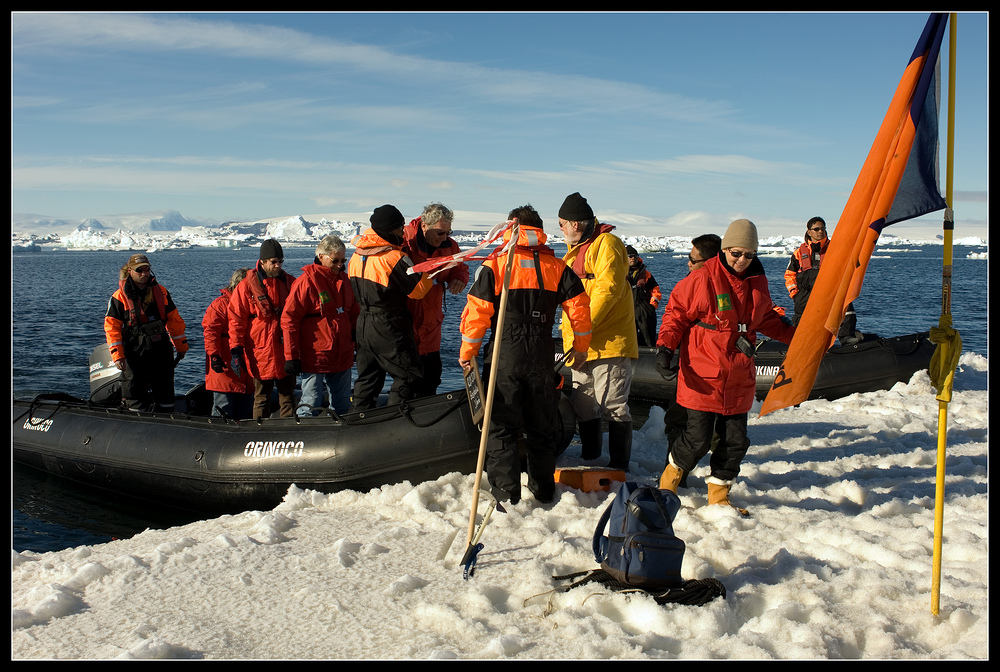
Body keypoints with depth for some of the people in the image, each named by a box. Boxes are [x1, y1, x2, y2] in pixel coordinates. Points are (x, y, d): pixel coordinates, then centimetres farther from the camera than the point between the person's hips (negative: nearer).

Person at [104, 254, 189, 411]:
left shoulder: (161, 292, 7)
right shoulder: (120, 297, -3)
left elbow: (174, 320, 13)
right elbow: (112, 327, -5)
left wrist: (181, 345, 12)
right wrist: (117, 355, -13)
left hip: (161, 350, 3)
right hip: (134, 353, -3)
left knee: (165, 392, 10)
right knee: (135, 392, 2)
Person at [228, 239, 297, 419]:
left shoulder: (290, 282, 8)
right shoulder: (247, 286, -3)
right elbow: (236, 320, -1)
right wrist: (237, 350, -7)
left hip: (286, 351, 3)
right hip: (260, 352, -3)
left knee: (288, 397, 7)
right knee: (261, 398, 6)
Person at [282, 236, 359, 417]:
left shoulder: (344, 279, 11)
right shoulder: (306, 281, -9)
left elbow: (353, 315, 23)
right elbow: (289, 319, -10)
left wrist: (355, 342, 17)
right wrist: (291, 356, -11)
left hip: (342, 357, 6)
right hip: (314, 358, -6)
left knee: (342, 408, 11)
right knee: (310, 407, -4)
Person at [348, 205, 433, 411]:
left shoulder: (357, 255, 6)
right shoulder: (394, 257, -19)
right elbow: (418, 290, -15)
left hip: (363, 323, 8)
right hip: (390, 328, -8)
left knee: (367, 378, 18)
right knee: (408, 376, 4)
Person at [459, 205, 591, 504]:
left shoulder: (495, 266, -6)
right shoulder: (557, 267, 3)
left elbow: (477, 311, -9)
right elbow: (579, 308, 3)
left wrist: (467, 352, 3)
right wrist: (580, 347, 17)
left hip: (504, 357, -3)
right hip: (542, 357, 3)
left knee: (501, 426, 6)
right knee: (541, 425, 15)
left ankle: (506, 492, 4)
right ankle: (543, 489, 23)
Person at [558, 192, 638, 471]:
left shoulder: (606, 244, -7)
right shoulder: (574, 252, 23)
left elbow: (608, 289, -19)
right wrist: (570, 337, 15)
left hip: (609, 342, -9)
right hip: (580, 345, 9)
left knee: (613, 406, -7)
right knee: (583, 406, 13)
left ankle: (619, 466, 0)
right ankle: (589, 459, 26)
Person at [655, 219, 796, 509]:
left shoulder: (758, 282, 9)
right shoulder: (702, 279, -11)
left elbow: (766, 319, 23)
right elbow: (677, 313, -5)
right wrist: (664, 346, -16)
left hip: (739, 378, 6)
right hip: (703, 376, -6)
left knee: (735, 439, 7)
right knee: (698, 438, -5)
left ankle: (719, 494, 25)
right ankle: (671, 474, 24)